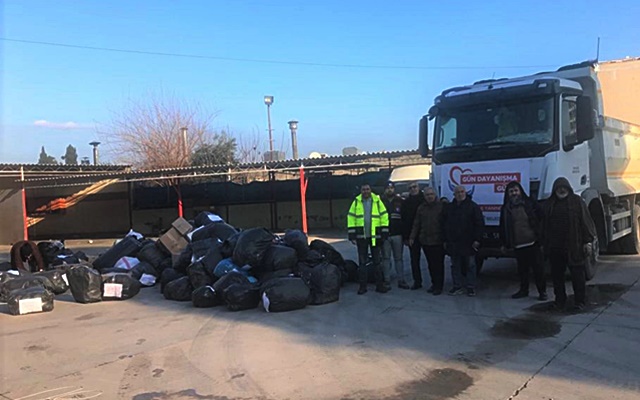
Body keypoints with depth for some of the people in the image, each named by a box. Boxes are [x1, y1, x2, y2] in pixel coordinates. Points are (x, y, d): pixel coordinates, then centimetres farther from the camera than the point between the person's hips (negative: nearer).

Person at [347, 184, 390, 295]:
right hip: (361, 237, 0)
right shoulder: (356, 202, 2)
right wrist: (352, 236, -4)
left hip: (375, 236, 0)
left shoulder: (377, 201, 1)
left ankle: (379, 285, 15)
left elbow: (384, 217, 0)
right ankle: (362, 286, 14)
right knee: (362, 262, 6)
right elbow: (351, 219, 1)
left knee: (377, 261, 8)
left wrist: (384, 234, -4)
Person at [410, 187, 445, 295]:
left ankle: (438, 286, 6)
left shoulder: (442, 206, -2)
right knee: (430, 264, 10)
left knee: (438, 264, -1)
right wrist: (412, 237, 5)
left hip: (438, 241, -4)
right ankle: (434, 283, 21)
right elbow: (416, 224, 12)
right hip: (425, 241, 4)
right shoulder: (421, 208, 11)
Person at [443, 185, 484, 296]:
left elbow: (479, 224, -6)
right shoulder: (449, 207, 11)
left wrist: (477, 239, -12)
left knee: (470, 265, 3)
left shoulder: (473, 206, -2)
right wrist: (445, 240, 9)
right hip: (453, 243, 4)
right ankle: (457, 286, 17)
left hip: (468, 242, -4)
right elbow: (445, 225, 14)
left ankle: (471, 287, 11)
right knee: (455, 266, 9)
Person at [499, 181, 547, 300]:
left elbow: (541, 219, 2)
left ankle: (542, 291, 10)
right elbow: (503, 227, 12)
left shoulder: (530, 203, 1)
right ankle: (524, 290, 24)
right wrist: (505, 244, 11)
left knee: (538, 268, 1)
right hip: (517, 245, 3)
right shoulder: (506, 208, 8)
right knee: (522, 269, 11)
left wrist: (541, 237, -3)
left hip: (533, 242, -2)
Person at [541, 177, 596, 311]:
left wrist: (588, 241, -8)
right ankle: (560, 300, 21)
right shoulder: (549, 204, 11)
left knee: (577, 273, 2)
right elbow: (545, 226, 14)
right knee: (557, 275, 9)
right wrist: (544, 244, 12)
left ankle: (580, 300, 13)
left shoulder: (577, 201, 1)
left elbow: (586, 221, -2)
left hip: (573, 246, -4)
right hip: (554, 247, 4)